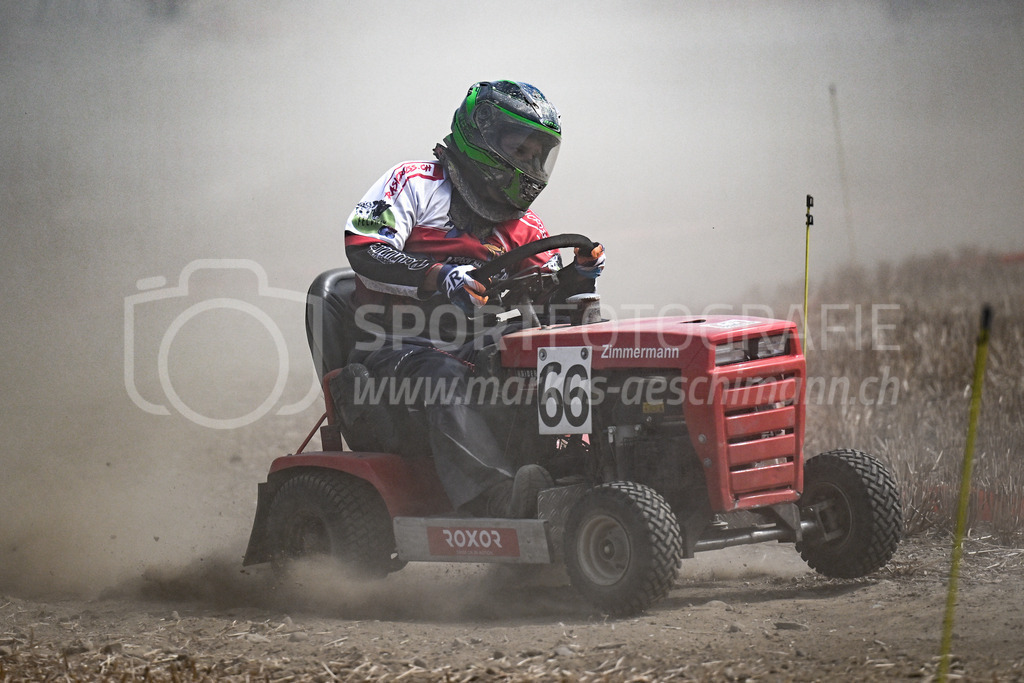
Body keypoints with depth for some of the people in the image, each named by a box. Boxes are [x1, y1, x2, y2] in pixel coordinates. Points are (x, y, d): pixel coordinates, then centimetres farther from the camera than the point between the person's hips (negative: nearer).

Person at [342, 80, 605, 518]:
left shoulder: (522, 227, 18)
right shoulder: (417, 183, 1)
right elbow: (364, 251, -13)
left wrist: (577, 277, -10)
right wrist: (437, 277, -27)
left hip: (475, 358, 6)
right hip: (394, 351, -5)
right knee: (444, 377, -37)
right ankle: (497, 498, -56)